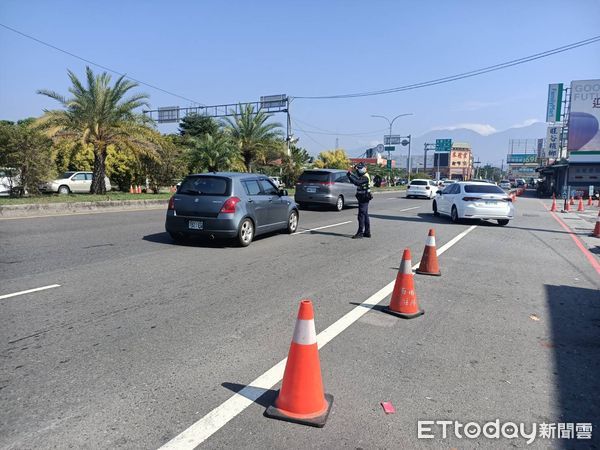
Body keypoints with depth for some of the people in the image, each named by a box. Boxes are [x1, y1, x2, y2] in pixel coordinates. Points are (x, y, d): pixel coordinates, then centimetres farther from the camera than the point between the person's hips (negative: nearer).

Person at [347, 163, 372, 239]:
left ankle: (360, 233, -8)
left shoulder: (365, 177, -17)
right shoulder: (363, 176, 15)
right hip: (363, 198, 10)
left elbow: (357, 182, -31)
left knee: (361, 215, -10)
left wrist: (350, 176, -27)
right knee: (365, 215, 14)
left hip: (364, 198, -10)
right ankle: (367, 232, 20)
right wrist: (351, 174, 0)